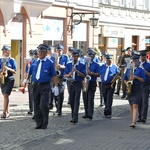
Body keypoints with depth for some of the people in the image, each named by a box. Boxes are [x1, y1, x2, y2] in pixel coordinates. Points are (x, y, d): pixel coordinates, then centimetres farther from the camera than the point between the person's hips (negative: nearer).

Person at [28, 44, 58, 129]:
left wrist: (56, 86, -7)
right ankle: (39, 123, 15)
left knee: (43, 105, -13)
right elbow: (29, 72, 19)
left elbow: (54, 75, -3)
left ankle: (45, 124, 1)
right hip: (35, 86, 5)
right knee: (36, 106, 7)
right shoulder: (35, 62, 11)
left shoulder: (49, 63, -2)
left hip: (45, 86, -5)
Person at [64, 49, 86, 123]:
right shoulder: (69, 64, 5)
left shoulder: (82, 64, -3)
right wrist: (69, 75, -18)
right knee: (71, 101, 9)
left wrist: (77, 71, -21)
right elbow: (65, 75, 5)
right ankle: (73, 116, 23)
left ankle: (75, 118, -16)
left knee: (76, 100, -12)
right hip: (71, 83, 4)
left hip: (78, 84, -4)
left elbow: (84, 75, -6)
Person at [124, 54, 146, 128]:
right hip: (130, 89, 4)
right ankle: (133, 120, 22)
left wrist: (136, 77, -17)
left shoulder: (141, 70, 2)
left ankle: (134, 122, -20)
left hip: (137, 89, -4)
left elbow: (143, 80, -3)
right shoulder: (128, 69, 12)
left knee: (135, 105, -14)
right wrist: (127, 84, -5)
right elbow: (124, 79, 15)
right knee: (131, 105, 11)